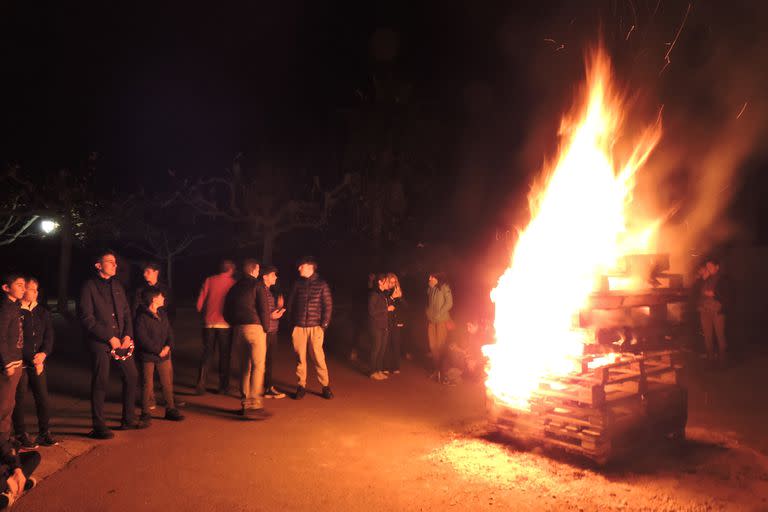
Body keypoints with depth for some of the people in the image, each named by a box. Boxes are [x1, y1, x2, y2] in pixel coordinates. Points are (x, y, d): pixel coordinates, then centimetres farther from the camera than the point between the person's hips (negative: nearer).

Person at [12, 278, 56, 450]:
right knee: (19, 399, 2)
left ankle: (44, 433, 15)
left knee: (43, 397, 4)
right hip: (20, 363, -4)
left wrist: (43, 353, -9)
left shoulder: (42, 311, 10)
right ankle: (20, 436, 13)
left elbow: (49, 335, 8)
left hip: (38, 362, 4)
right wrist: (32, 359, -11)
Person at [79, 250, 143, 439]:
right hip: (99, 342, -6)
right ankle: (99, 426, 10)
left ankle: (128, 419, 22)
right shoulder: (89, 287, -6)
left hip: (121, 341, 7)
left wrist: (128, 335, -1)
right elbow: (87, 318, -12)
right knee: (100, 383, -1)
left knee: (132, 376, 9)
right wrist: (110, 338, -14)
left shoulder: (117, 286, 15)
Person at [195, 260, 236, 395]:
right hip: (225, 323, -2)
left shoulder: (209, 280, 2)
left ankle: (201, 384, 2)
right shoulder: (232, 283, -3)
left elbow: (199, 303, 2)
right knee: (224, 355, 9)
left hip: (209, 322, 2)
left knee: (207, 353, 11)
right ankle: (223, 386, 12)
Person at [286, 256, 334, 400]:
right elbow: (290, 304, 12)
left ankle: (326, 386, 9)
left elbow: (328, 306, 0)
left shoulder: (322, 284, 1)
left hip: (315, 327, -2)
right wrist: (292, 322, 5)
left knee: (318, 357, -2)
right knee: (300, 358, 4)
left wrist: (324, 325, -6)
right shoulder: (297, 284, 8)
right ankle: (301, 386, 13)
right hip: (299, 327, 3)